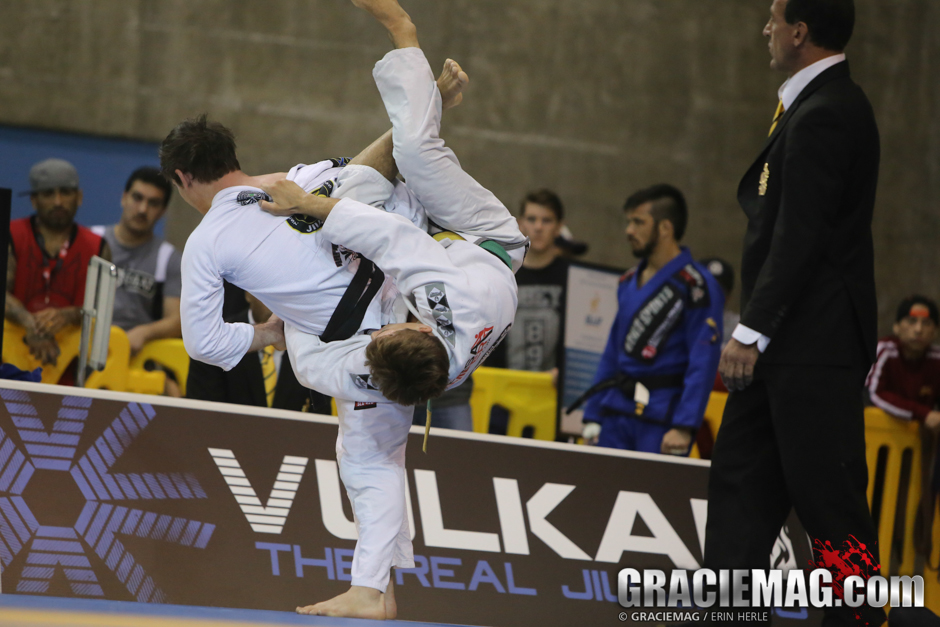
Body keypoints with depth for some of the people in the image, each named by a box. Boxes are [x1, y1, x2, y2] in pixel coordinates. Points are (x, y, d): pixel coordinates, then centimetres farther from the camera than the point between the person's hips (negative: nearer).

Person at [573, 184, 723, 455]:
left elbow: (703, 362, -13)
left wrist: (684, 427, -20)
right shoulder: (629, 283, 16)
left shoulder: (695, 286, -8)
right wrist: (592, 415, 16)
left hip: (661, 419, -7)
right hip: (616, 412, 7)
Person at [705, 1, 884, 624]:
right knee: (741, 476, 10)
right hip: (787, 345, 11)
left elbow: (800, 235, -21)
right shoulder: (821, 104, 17)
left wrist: (753, 331, -21)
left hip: (814, 346, -11)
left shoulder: (824, 115, -16)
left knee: (827, 493, -7)